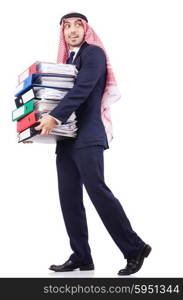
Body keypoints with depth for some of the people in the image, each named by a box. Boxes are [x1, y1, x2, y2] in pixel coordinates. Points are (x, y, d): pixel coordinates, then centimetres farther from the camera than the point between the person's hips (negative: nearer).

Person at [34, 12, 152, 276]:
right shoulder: (67, 59, 22)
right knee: (69, 198, 3)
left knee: (98, 191, -14)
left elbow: (82, 90, -15)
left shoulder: (94, 53, -1)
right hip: (66, 139, 8)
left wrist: (55, 117, -23)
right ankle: (80, 258, 8)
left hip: (87, 136, -8)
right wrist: (43, 123, 8)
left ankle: (135, 249, -4)